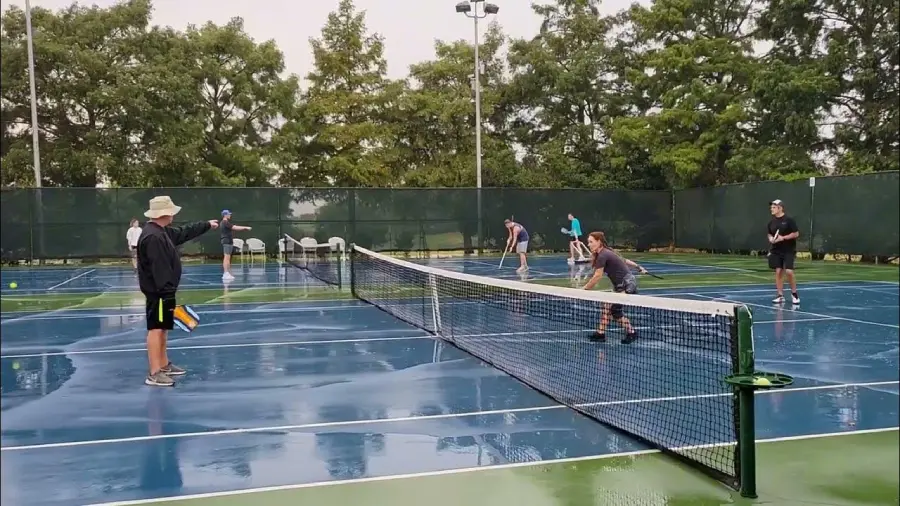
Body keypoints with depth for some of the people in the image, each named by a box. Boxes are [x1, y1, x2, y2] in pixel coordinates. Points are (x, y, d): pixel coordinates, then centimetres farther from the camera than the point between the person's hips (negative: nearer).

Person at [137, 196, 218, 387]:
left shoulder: (162, 232, 12)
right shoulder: (153, 237, -22)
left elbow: (184, 232, 28)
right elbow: (159, 268, -27)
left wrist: (207, 225, 37)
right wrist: (166, 292, -28)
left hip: (163, 290, 11)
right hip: (158, 291, -11)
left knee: (162, 329, 18)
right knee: (156, 329, -8)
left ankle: (164, 365, 29)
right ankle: (154, 374, -5)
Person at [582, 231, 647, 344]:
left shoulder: (602, 255, -18)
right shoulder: (607, 253, 12)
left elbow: (597, 277, -17)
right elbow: (624, 260, 21)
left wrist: (584, 289, -8)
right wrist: (638, 267, 31)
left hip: (627, 284, -10)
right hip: (621, 285, 10)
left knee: (615, 308, -11)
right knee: (607, 306, 6)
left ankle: (631, 332, 2)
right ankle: (601, 333, 10)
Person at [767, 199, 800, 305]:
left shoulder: (789, 220, -9)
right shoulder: (771, 222, 7)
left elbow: (796, 234, -9)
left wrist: (783, 238, -18)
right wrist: (770, 239, -3)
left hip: (789, 251, -5)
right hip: (776, 251, 5)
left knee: (789, 271, -11)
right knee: (778, 272, 2)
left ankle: (794, 294, 9)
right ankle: (780, 296, 8)